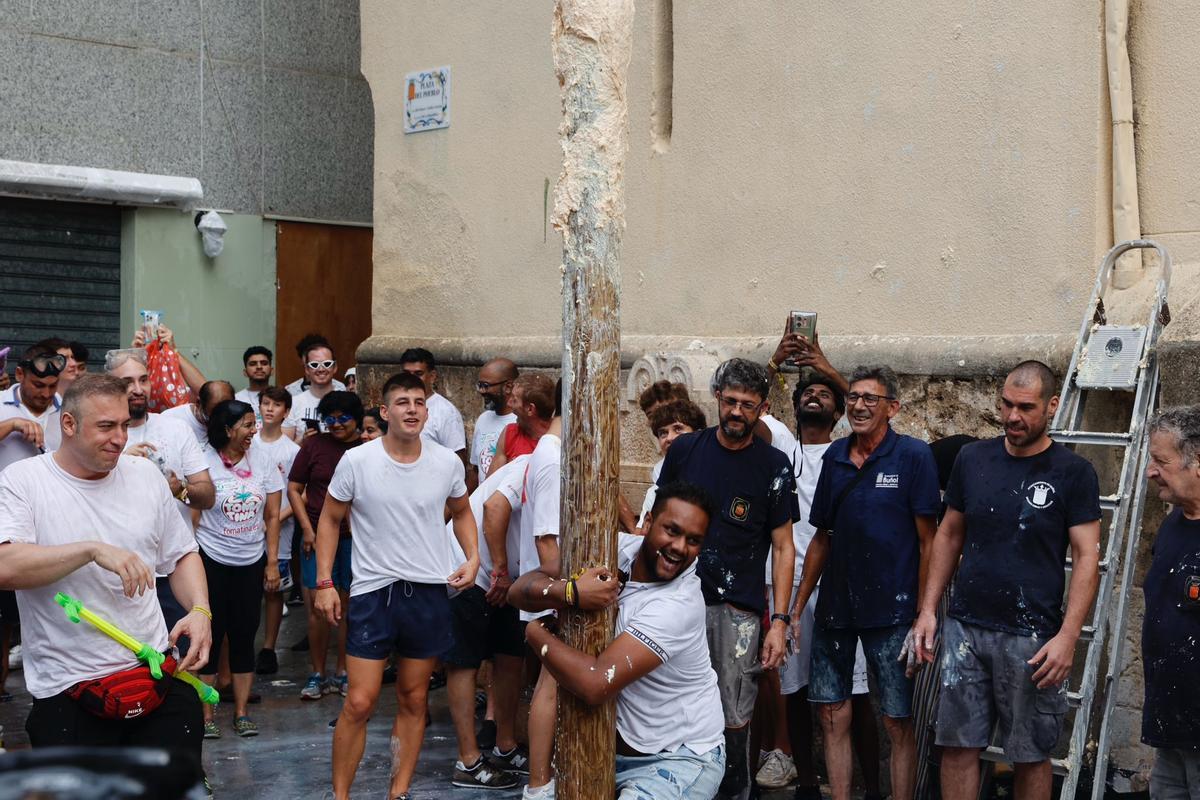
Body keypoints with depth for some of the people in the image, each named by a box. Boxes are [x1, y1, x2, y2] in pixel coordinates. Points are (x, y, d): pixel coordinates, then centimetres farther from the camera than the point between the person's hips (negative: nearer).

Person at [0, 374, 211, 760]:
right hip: (68, 692, -4)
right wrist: (94, 550, -27)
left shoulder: (145, 474, 9)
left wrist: (200, 610, -2)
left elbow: (181, 555, 17)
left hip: (158, 674, 4)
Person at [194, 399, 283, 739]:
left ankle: (241, 713, 15)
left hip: (251, 562, 3)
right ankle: (205, 715, 9)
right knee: (211, 634, 1)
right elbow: (192, 518, -5)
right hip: (212, 561, -3)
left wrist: (272, 562, 2)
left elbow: (272, 516, 5)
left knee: (244, 635, 7)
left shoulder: (262, 460, 1)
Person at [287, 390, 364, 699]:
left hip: (355, 537, 0)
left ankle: (342, 674, 18)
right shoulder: (314, 445, 2)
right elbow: (294, 489, 6)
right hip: (318, 536, 0)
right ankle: (317, 674, 11)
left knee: (348, 605, 7)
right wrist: (307, 528, -1)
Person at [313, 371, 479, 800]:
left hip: (430, 592, 3)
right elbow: (330, 520, 3)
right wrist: (324, 582, -3)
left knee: (413, 700, 11)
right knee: (359, 703, -5)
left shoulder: (448, 463, -2)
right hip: (373, 590, -2)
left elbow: (461, 512, 17)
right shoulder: (356, 462, -8)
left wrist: (472, 557, 1)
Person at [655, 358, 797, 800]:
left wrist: (779, 622, -5)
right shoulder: (685, 449, 5)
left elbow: (783, 548, 2)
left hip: (738, 610, -2)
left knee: (735, 723, -2)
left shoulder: (773, 466, 0)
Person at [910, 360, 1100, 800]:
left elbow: (1086, 558, -6)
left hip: (1031, 638, -3)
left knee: (1031, 755, 5)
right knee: (958, 745, 5)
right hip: (965, 628, 3)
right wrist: (928, 609, 7)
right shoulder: (973, 459, 6)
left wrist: (1068, 636, -15)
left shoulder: (1072, 472, -5)